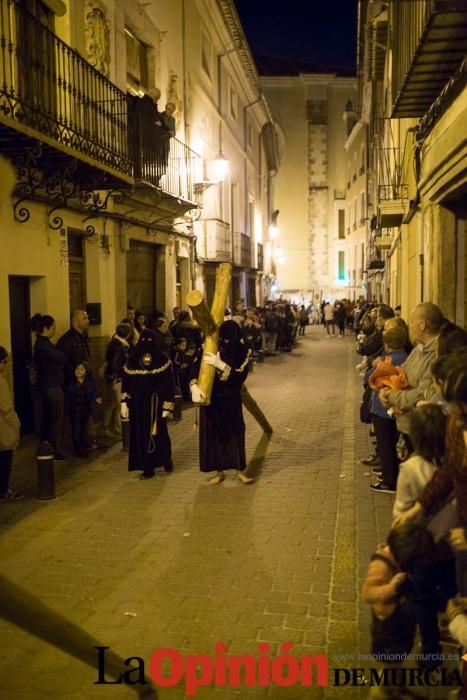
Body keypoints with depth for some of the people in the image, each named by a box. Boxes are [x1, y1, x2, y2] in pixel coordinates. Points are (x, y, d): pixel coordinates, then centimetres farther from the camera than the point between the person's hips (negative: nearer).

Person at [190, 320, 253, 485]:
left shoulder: (243, 352, -13)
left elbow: (240, 376, -21)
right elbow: (195, 367, -14)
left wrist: (220, 365, -33)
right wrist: (194, 386, -32)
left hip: (231, 400, -1)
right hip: (210, 398, 1)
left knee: (235, 432, 3)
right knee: (213, 433, 6)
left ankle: (240, 470, 15)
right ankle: (219, 471, 20)